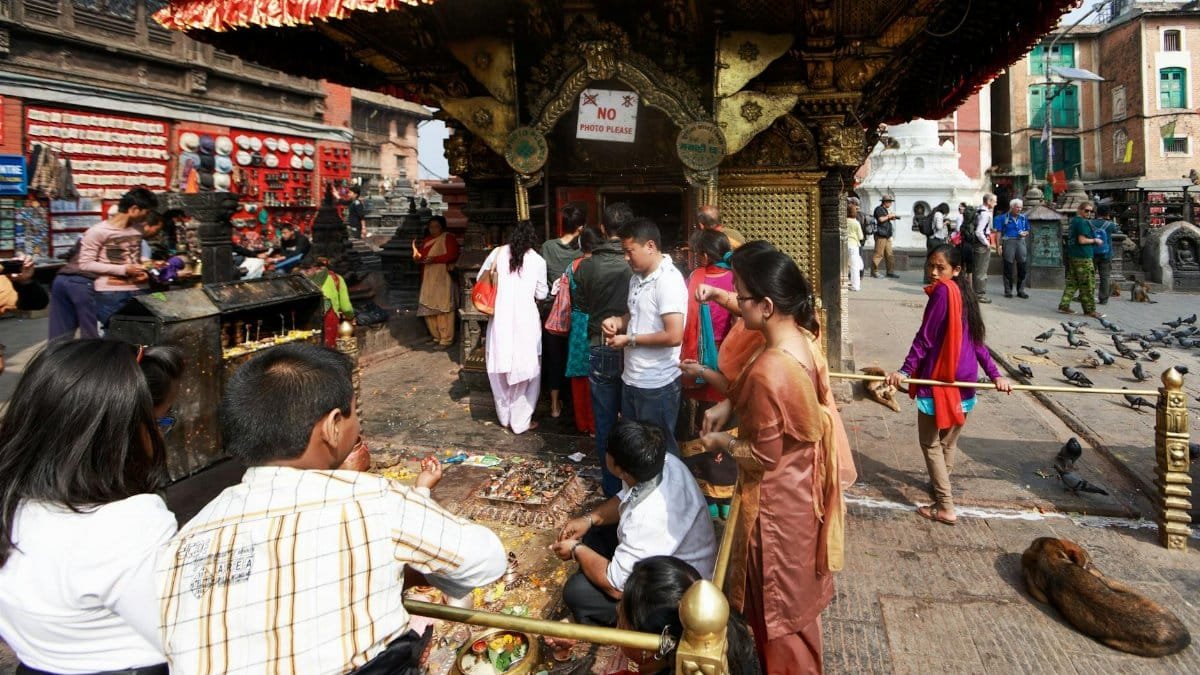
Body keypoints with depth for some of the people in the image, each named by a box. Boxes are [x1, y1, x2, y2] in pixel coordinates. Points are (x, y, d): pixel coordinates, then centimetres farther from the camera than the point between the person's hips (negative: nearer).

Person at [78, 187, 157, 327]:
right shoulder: (98, 231, -8)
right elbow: (85, 264, -9)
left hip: (139, 290, 5)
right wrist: (123, 270, -14)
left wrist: (143, 271, 3)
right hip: (111, 293, -5)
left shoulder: (137, 230, 11)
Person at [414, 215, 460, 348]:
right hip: (428, 279, 7)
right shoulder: (427, 240, 19)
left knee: (442, 308, -8)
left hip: (443, 279, -7)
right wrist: (417, 257, -6)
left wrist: (434, 259, -24)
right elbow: (420, 255, 18)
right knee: (429, 309, 7)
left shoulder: (449, 238, -3)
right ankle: (436, 337, 18)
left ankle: (446, 339, -3)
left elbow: (452, 255, -15)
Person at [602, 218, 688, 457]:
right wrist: (618, 321, 1)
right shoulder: (637, 278, 8)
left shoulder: (669, 281, -20)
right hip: (632, 379, 9)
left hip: (657, 385, -9)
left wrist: (629, 340, -17)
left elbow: (674, 336, -26)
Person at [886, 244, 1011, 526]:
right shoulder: (964, 293, 11)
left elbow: (925, 337, -19)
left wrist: (905, 370, -20)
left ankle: (946, 507, 2)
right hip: (964, 379, 8)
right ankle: (941, 487, 37)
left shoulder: (942, 291, -15)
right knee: (949, 440, 21)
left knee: (930, 442, 1)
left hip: (940, 379, -8)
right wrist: (995, 375, 13)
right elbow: (977, 341, 13)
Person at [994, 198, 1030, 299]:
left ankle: (1020, 290, 9)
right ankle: (1008, 290, 9)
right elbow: (999, 232, -2)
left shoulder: (1023, 218, 13)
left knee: (1023, 266, 0)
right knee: (1008, 267, 1)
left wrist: (1025, 233, -2)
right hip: (1008, 242, -3)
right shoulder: (1004, 217, 2)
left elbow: (1027, 231, 21)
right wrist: (999, 244, -10)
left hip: (1021, 242, 3)